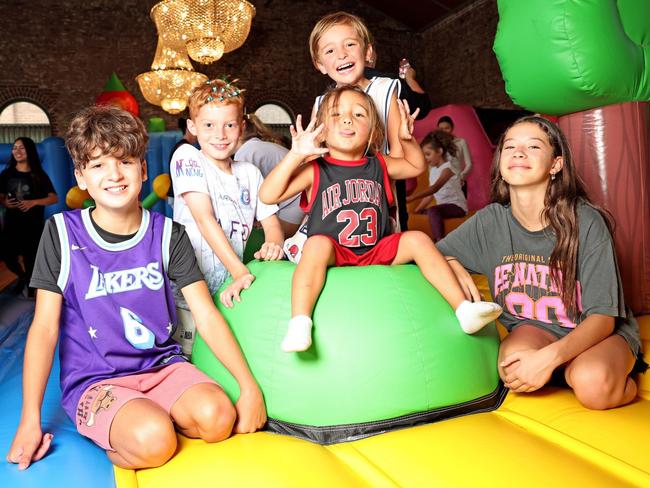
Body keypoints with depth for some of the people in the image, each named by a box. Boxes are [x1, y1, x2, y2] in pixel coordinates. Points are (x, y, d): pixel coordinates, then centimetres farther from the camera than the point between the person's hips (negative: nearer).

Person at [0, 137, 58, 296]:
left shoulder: (39, 175, -5)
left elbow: (54, 198, -6)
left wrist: (33, 202, -18)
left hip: (34, 226, -3)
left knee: (30, 259, 3)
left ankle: (30, 287, 25)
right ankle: (22, 276, 38)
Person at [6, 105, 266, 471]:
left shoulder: (167, 234, -2)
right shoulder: (62, 233, -5)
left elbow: (207, 316, -5)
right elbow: (45, 326, -3)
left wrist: (249, 386, -12)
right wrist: (30, 420, -5)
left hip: (163, 366, 2)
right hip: (93, 380, -2)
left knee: (218, 418, -25)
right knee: (152, 440, -29)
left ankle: (151, 417, 2)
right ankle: (115, 438, 3)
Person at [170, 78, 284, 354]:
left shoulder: (250, 173, 10)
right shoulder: (187, 157, -6)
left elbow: (271, 221, 8)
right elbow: (204, 218, -16)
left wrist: (273, 244, -17)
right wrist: (240, 271, -24)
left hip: (231, 289, 4)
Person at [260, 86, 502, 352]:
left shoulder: (378, 166, 10)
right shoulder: (315, 171, -4)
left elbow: (415, 165, 28)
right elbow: (268, 195, -12)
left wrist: (407, 139, 7)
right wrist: (296, 155, -21)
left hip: (376, 252, 4)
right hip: (333, 255, -4)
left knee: (417, 239, -12)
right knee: (318, 243, -34)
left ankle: (464, 309, -13)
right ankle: (299, 323, -43)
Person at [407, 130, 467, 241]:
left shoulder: (447, 168, -14)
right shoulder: (433, 169, 11)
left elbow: (434, 188, -30)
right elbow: (430, 194, 13)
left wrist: (410, 198, -40)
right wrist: (416, 211, 5)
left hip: (457, 206, -9)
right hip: (443, 206, 9)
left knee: (432, 211, -37)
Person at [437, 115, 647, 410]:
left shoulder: (587, 222, -19)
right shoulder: (489, 222, -10)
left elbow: (602, 317, -19)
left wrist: (550, 356, -36)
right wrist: (454, 267, -22)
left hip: (599, 332, -1)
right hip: (534, 328, 2)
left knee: (592, 383, -33)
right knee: (514, 365, -32)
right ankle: (567, 371, 0)